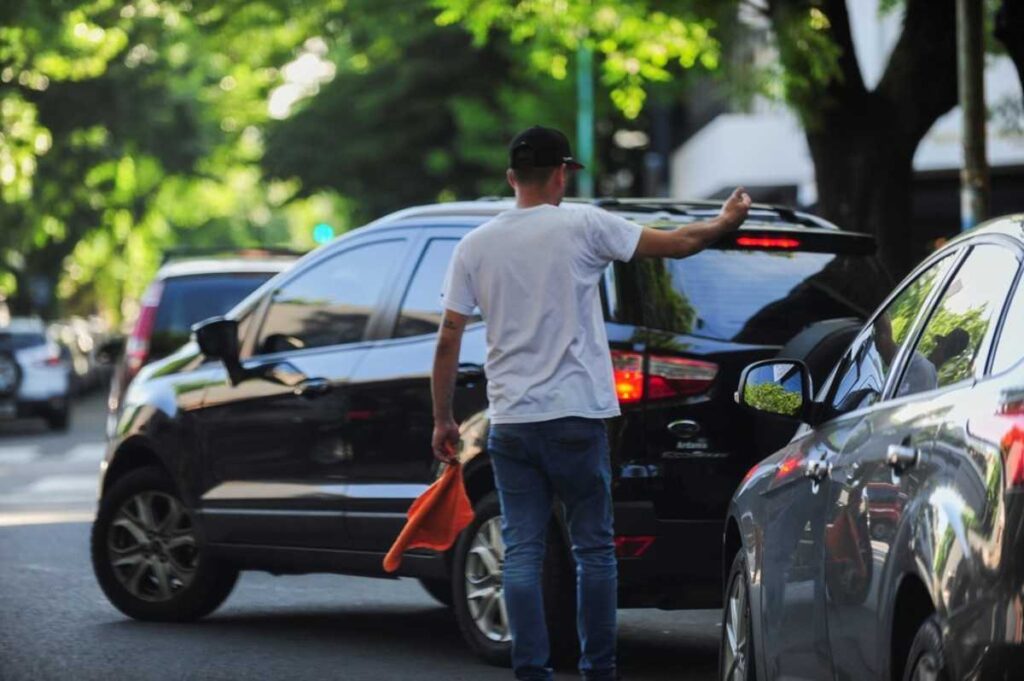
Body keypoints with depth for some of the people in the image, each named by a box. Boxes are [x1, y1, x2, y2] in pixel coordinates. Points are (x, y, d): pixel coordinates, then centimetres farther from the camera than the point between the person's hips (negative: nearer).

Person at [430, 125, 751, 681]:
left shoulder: (474, 246, 4)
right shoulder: (582, 225, -4)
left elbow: (448, 338, 4)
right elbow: (676, 243, 4)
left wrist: (442, 419, 13)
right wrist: (725, 221, 23)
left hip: (510, 423, 3)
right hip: (575, 417, -3)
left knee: (521, 552, 4)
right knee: (593, 548, 7)